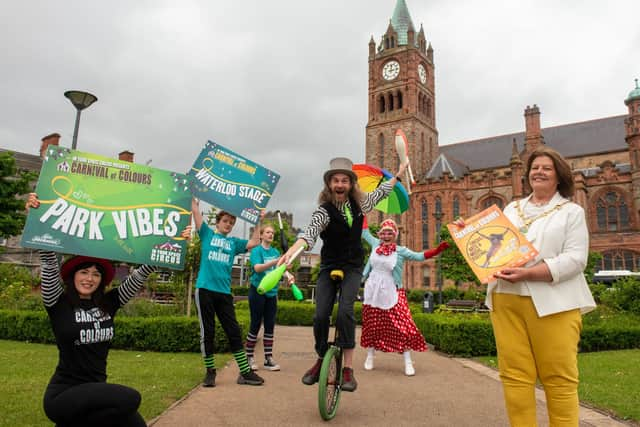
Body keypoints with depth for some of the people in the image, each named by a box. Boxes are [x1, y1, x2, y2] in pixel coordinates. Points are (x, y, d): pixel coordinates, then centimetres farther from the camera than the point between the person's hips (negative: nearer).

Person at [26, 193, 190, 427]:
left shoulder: (108, 303, 4)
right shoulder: (58, 304, -5)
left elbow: (139, 277, -1)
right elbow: (50, 263, -16)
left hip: (96, 390, 5)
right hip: (64, 395, -5)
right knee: (130, 399, -26)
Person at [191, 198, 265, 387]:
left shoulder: (234, 242, 16)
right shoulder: (207, 234, 9)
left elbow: (254, 242, 7)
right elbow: (195, 210, 4)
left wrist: (257, 222, 7)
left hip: (224, 292, 3)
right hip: (205, 290, -2)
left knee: (234, 332, 3)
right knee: (207, 333, 4)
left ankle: (245, 372, 8)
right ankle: (210, 371, 17)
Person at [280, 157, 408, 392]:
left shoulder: (359, 203, -2)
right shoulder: (324, 211, -15)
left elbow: (380, 192, 19)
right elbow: (310, 233, -34)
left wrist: (398, 174, 30)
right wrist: (290, 252, -54)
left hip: (352, 268, 1)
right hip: (328, 268, -1)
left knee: (344, 312, -21)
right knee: (321, 315, -12)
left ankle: (348, 369, -13)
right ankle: (321, 361, 13)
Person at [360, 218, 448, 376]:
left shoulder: (400, 250, -4)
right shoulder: (375, 244, 5)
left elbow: (419, 256, -12)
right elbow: (365, 232, 18)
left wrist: (437, 250, -24)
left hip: (392, 293, -3)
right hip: (373, 291, 3)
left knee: (402, 326, -8)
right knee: (371, 324, 10)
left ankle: (408, 362, 0)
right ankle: (370, 356, 28)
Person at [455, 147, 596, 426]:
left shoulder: (571, 212, 6)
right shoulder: (511, 209, 20)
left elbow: (575, 259, -7)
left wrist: (528, 273, -20)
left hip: (552, 303, -3)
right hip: (507, 300, 4)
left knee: (559, 377, 2)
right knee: (515, 375, 4)